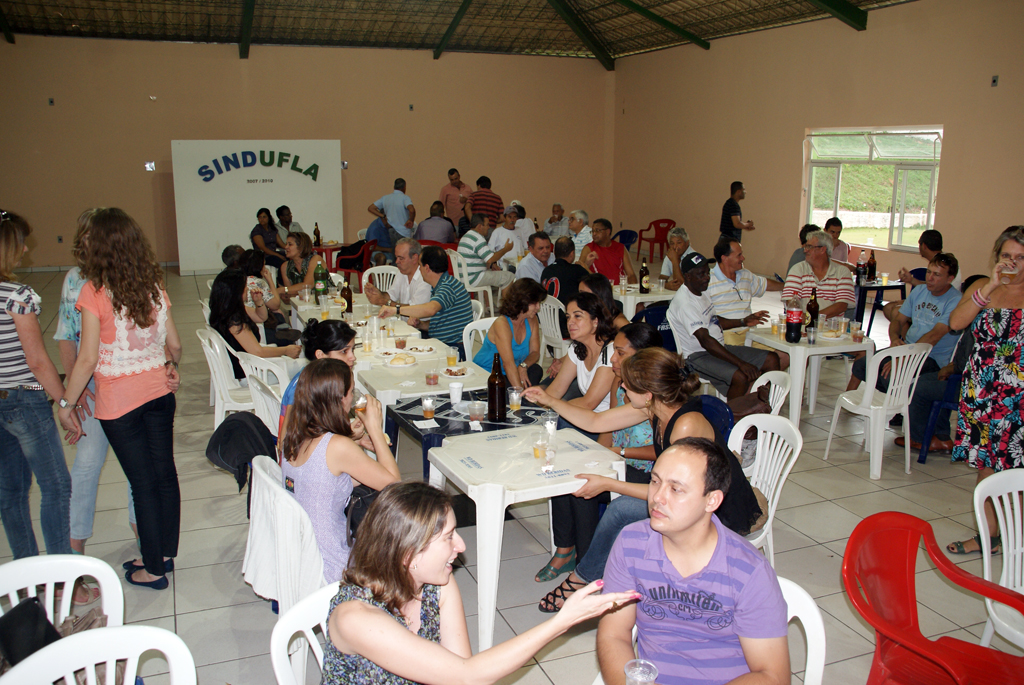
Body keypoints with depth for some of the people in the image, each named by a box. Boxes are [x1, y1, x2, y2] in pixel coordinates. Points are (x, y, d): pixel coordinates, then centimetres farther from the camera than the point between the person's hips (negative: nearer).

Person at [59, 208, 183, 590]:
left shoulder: (94, 292, -15)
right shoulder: (153, 286, -1)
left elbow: (88, 359, -14)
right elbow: (174, 345, 5)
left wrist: (67, 402, -1)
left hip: (119, 400, -5)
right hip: (158, 391, 5)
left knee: (143, 482, 5)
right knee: (165, 472, 15)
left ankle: (153, 568, 21)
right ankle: (166, 552, 31)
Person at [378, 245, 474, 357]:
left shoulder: (449, 287, -17)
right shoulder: (437, 287, 18)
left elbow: (430, 309, -37)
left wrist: (396, 309, -32)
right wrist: (421, 324, 4)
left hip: (454, 350, -10)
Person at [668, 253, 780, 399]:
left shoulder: (701, 291, 10)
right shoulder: (685, 302, -21)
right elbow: (705, 340, -28)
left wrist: (744, 321, 10)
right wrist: (741, 363, -32)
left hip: (719, 348, 10)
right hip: (698, 356, -10)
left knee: (772, 360, 0)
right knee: (741, 377, -33)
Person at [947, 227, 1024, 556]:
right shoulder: (981, 287, 9)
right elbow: (956, 322, -10)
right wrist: (990, 287, -14)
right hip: (980, 392, 3)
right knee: (985, 465, 11)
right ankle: (988, 535, 24)